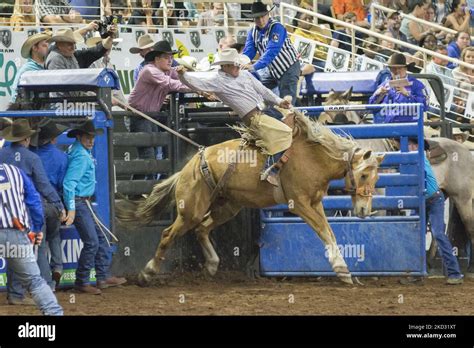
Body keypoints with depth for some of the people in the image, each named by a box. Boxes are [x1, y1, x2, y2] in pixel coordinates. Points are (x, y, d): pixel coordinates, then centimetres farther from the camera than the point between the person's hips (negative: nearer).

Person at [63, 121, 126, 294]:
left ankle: (103, 277, 20)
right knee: (92, 242, -8)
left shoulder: (78, 150, 11)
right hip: (79, 203, -11)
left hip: (84, 202, 11)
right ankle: (82, 282, 0)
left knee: (101, 238, 15)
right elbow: (69, 183, -27)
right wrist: (71, 209, -29)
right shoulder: (81, 156, -20)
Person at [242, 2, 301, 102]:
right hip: (274, 71, 8)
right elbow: (248, 52, -5)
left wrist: (254, 67, -42)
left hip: (289, 68, -8)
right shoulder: (253, 32, 0)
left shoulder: (276, 28, -22)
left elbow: (271, 51, -32)